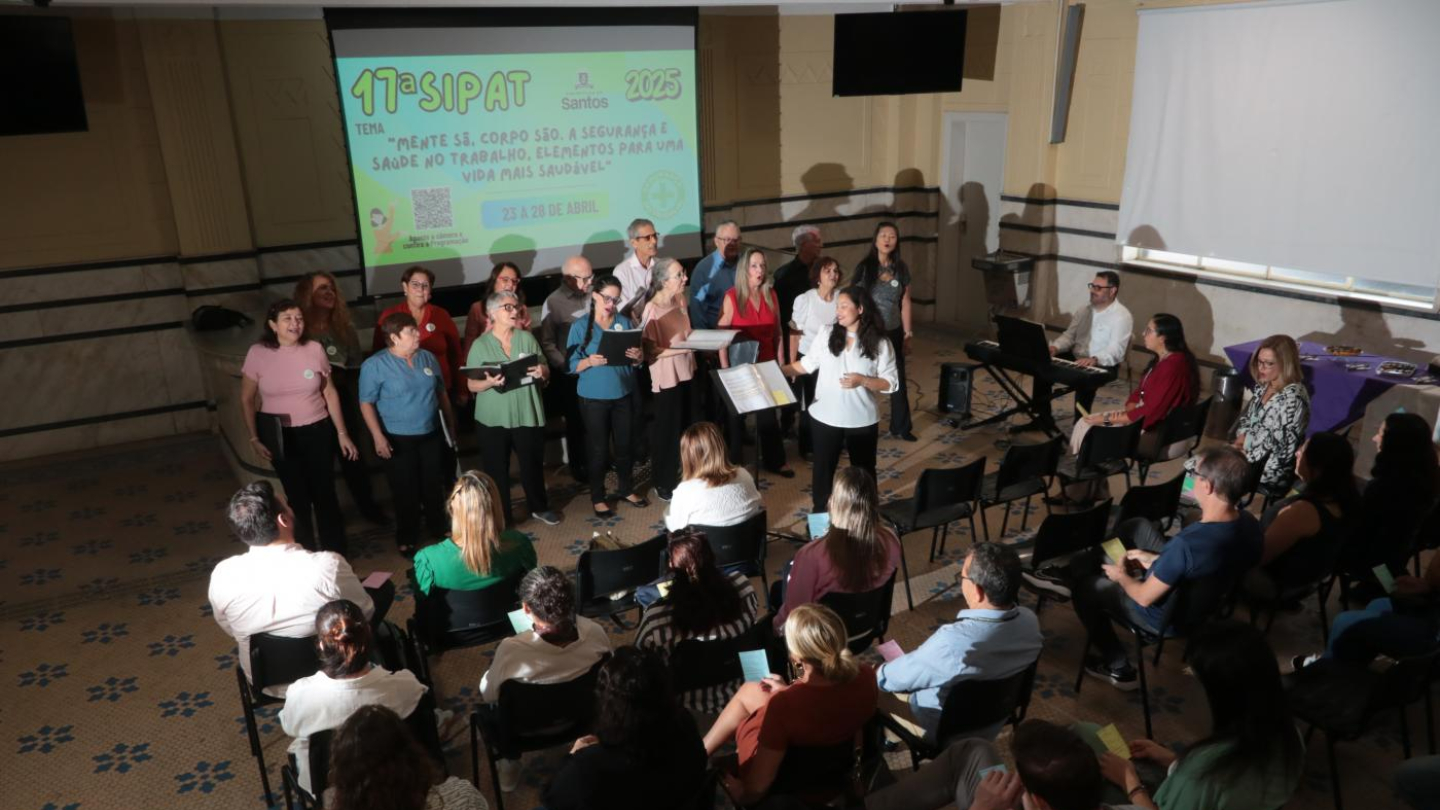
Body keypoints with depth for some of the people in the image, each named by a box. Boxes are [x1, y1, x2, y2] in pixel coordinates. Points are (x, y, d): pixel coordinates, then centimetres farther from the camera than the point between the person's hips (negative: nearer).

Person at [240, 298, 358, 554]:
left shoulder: (315, 349, -7)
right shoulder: (258, 353, -9)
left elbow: (330, 393, 1)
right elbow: (247, 400, 0)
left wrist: (342, 433, 2)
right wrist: (254, 438, -4)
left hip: (318, 432, 0)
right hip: (282, 436, 0)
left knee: (325, 495, 9)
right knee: (298, 498, 13)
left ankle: (335, 554, 25)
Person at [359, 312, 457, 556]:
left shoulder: (428, 358, 4)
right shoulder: (375, 365, -11)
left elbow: (441, 393, 13)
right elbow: (366, 403, -11)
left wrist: (451, 425, 14)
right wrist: (378, 436, -18)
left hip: (431, 435, 4)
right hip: (398, 439, -4)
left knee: (434, 486, 14)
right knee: (406, 491, 5)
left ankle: (439, 530, 32)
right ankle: (407, 540, 20)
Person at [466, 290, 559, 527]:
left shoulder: (527, 338, 3)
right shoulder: (480, 345, -4)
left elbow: (546, 371, 7)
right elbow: (472, 385, -5)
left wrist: (542, 372, -17)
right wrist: (489, 382, -25)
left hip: (527, 414, 2)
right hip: (494, 418, -2)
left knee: (533, 463, 14)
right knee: (496, 469, 5)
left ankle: (539, 507, 35)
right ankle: (500, 518, 19)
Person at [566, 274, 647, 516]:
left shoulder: (624, 322, 2)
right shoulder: (580, 326, -7)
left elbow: (637, 356, 7)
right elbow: (572, 366, -8)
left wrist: (638, 356, -16)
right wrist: (590, 361, -26)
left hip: (623, 394, 3)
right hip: (594, 397, -3)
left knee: (624, 444, 14)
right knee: (598, 449, 6)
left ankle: (627, 490, 32)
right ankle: (597, 497, 20)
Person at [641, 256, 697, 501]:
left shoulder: (681, 300, 1)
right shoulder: (652, 310, -22)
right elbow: (650, 352, -23)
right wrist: (683, 348, -28)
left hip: (686, 372, 7)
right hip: (666, 377, -7)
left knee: (685, 428, 17)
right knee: (668, 431, 6)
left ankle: (684, 476, 34)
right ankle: (663, 483, 22)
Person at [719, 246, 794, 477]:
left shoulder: (770, 295, 2)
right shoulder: (732, 297, -11)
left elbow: (777, 332, 9)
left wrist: (780, 362, 8)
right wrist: (725, 369, -10)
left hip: (766, 364, 4)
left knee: (768, 413, 13)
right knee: (737, 414, 12)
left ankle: (774, 460, 28)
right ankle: (734, 463, 26)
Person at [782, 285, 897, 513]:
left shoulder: (880, 344, -10)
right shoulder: (827, 334, -4)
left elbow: (891, 383, -10)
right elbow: (808, 363, 6)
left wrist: (862, 380, -23)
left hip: (862, 420, -2)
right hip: (825, 417, 2)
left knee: (863, 471, 15)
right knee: (822, 469, 14)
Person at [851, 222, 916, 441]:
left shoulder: (901, 268, 1)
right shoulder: (865, 267, -10)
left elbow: (905, 302, 6)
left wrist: (907, 334, 5)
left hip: (893, 332, 4)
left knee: (898, 381, 10)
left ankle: (901, 427, 23)